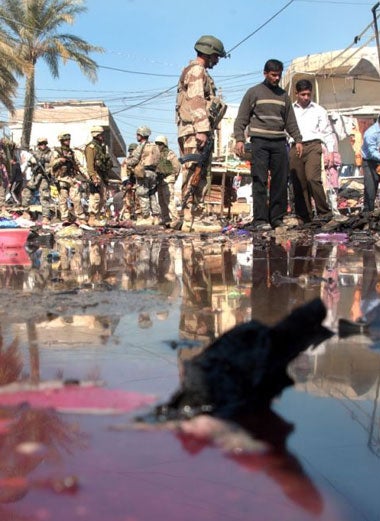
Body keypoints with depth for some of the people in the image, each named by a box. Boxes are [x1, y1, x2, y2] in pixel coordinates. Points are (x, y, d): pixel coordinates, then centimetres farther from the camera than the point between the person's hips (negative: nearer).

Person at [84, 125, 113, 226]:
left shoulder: (102, 146, 18)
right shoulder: (91, 147, -10)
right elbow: (90, 163, -18)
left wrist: (107, 176, 20)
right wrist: (93, 177, -25)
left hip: (103, 176, 9)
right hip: (96, 175, -9)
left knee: (103, 198, 11)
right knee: (95, 197, -10)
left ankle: (97, 217, 17)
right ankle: (92, 219, -7)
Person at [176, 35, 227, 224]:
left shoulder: (199, 72, 27)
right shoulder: (197, 70, -5)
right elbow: (196, 102, -18)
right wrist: (202, 130, -25)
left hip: (198, 131, 10)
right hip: (194, 130, -10)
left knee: (201, 174, 9)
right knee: (191, 172, -14)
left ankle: (198, 216, 11)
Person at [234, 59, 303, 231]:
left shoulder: (283, 95, 19)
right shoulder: (253, 92, 7)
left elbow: (290, 121, 20)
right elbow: (241, 119, 3)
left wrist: (297, 140, 8)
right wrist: (239, 139, -9)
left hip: (279, 142, 4)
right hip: (259, 141, -4)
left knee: (280, 181, 0)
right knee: (260, 181, -9)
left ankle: (277, 218, 6)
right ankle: (260, 220, -10)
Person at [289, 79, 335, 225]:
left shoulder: (319, 110, 13)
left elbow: (327, 133, 14)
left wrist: (331, 152, 4)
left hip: (312, 147, -2)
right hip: (295, 148, 2)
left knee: (313, 178, -21)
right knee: (298, 184, 0)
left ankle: (324, 213, -12)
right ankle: (304, 218, 7)